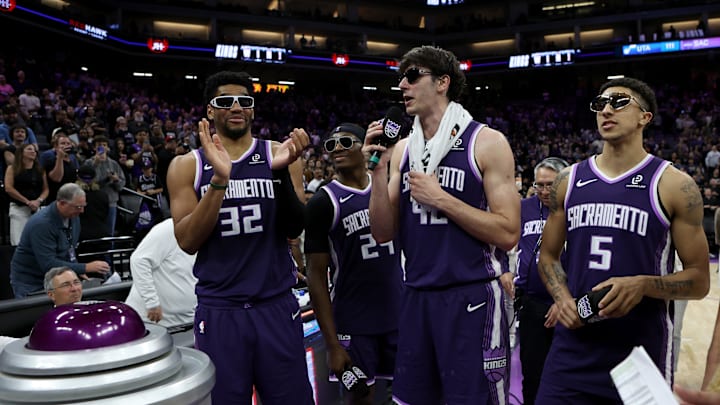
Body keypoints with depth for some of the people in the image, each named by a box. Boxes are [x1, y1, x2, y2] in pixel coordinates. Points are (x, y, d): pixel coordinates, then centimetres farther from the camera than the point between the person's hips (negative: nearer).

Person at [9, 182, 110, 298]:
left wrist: (78, 271, -3)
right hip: (32, 284, -6)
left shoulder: (73, 216, -3)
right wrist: (86, 268, -32)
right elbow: (48, 265, -30)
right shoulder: (42, 224, -26)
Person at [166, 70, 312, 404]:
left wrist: (281, 171, -22)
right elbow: (187, 242, -7)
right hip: (218, 310, 0)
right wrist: (220, 180, -20)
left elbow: (294, 229, -5)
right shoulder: (187, 165, 2)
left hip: (277, 306, 1)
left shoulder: (277, 154, 2)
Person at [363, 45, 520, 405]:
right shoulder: (402, 149, 8)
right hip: (416, 296, 5)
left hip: (472, 297, -5)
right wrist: (378, 170, -7)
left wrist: (440, 199, -16)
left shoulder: (486, 142, -7)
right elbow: (384, 233, 5)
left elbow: (508, 234, -13)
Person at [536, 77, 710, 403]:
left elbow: (699, 280, -1)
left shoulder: (674, 185, -3)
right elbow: (548, 255, 14)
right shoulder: (569, 180, 7)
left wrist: (643, 285, -20)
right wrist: (562, 298, -5)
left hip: (642, 353, -2)